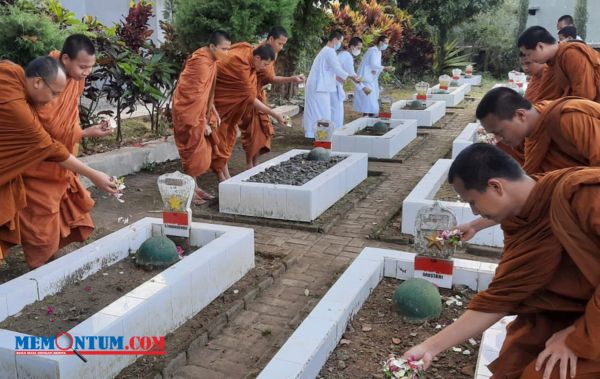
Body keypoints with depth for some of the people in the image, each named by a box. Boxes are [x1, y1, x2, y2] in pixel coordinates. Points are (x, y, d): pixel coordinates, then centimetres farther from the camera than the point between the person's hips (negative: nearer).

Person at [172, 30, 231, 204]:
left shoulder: (210, 60, 6)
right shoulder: (201, 62, -23)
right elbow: (197, 95, -24)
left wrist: (213, 110, 7)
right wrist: (203, 122, -22)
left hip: (199, 109, 9)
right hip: (189, 110, -9)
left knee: (200, 151, 12)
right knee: (194, 151, -4)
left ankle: (194, 186, 21)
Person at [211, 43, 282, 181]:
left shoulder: (248, 52, -9)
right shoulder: (240, 64, -32)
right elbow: (250, 97, -29)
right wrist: (274, 115, -27)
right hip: (217, 97, -9)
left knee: (229, 130, 7)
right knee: (220, 133, -6)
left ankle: (225, 174, 10)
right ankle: (222, 176, -1)